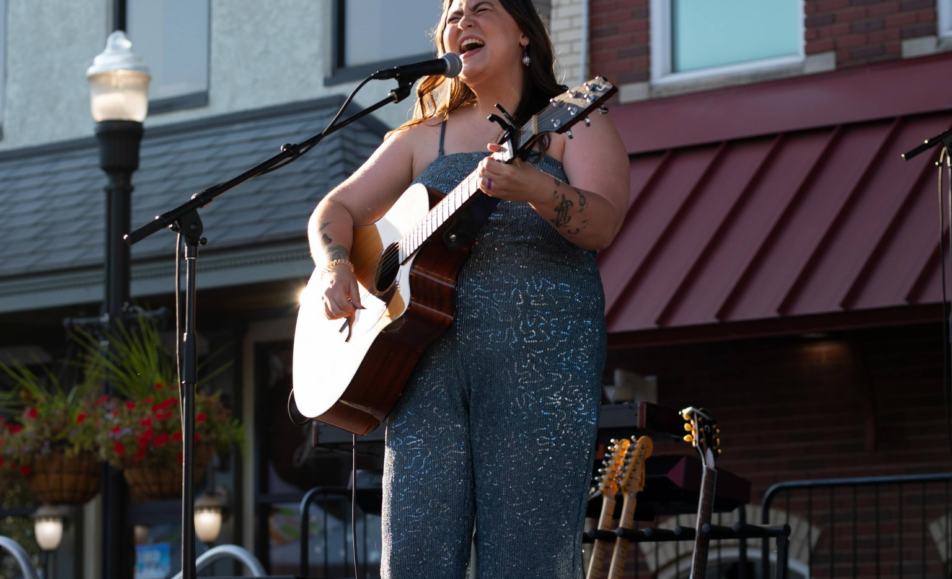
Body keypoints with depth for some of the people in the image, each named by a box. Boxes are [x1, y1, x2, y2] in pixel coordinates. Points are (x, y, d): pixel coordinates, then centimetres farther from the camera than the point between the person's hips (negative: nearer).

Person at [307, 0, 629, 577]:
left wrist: (533, 187, -30)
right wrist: (336, 267, -2)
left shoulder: (569, 120, 7)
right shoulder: (423, 139, 20)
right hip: (431, 352, 4)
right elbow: (336, 210, 21)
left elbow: (602, 224, -9)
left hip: (541, 352, -4)